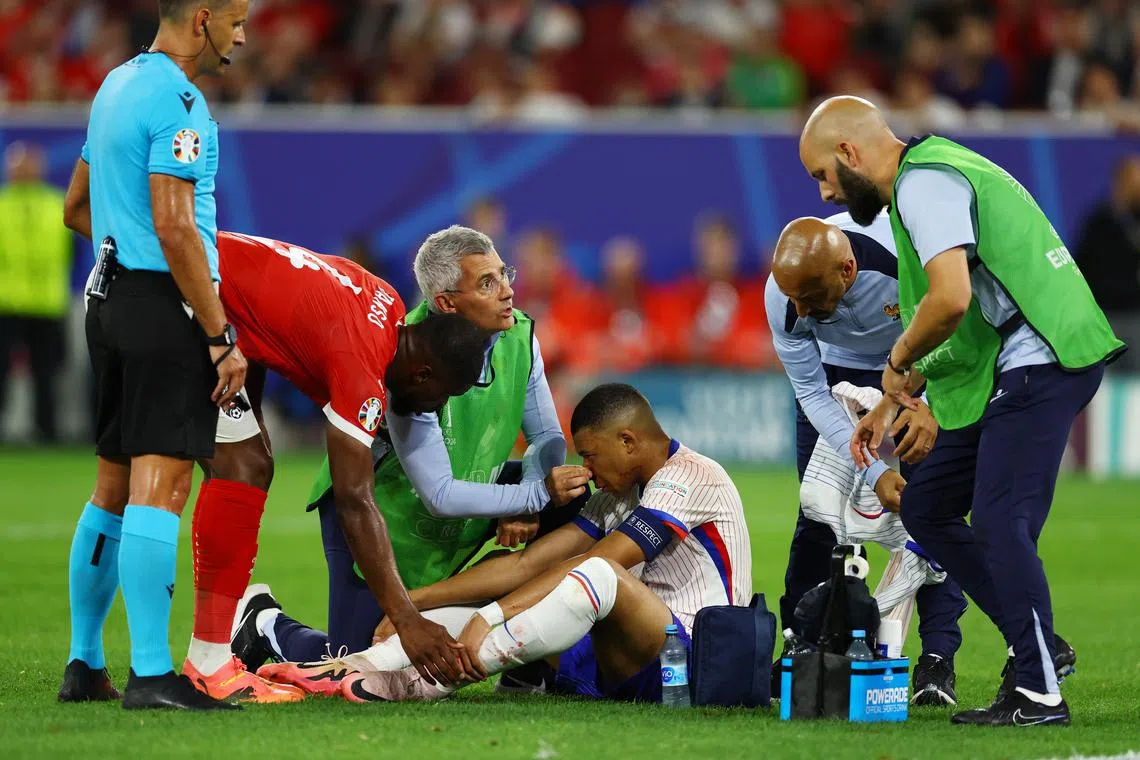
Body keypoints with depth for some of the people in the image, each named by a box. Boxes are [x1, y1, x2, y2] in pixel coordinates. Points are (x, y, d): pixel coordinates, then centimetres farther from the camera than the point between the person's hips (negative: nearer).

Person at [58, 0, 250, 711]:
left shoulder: (117, 84, 16)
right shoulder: (177, 102, -13)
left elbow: (77, 208, 25)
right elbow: (173, 227, -20)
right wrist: (223, 338, -18)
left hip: (110, 302, 10)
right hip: (164, 305, -10)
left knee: (114, 487, 14)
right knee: (161, 486, -11)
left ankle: (84, 664, 19)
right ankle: (151, 673, -15)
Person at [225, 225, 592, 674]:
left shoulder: (519, 336, -12)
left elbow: (548, 438, -3)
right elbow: (441, 497, -32)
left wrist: (524, 508, -23)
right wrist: (536, 494, -34)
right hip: (376, 508, -7)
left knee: (570, 494, -15)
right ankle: (267, 625, 23)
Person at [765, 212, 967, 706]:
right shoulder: (783, 298, -30)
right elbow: (812, 396, -20)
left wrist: (930, 406, -38)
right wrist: (876, 474, -28)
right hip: (835, 370, 2)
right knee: (819, 516, -4)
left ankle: (938, 657, -10)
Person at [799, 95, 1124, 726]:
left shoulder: (925, 184, -13)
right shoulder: (930, 173, 20)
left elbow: (950, 299, -27)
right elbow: (963, 316, 26)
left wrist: (898, 364, -9)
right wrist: (891, 403, 25)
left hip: (1038, 361, -11)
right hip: (1008, 370, 11)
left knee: (1000, 523, -14)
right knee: (926, 508, 13)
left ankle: (1037, 694, -11)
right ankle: (1034, 644, 16)